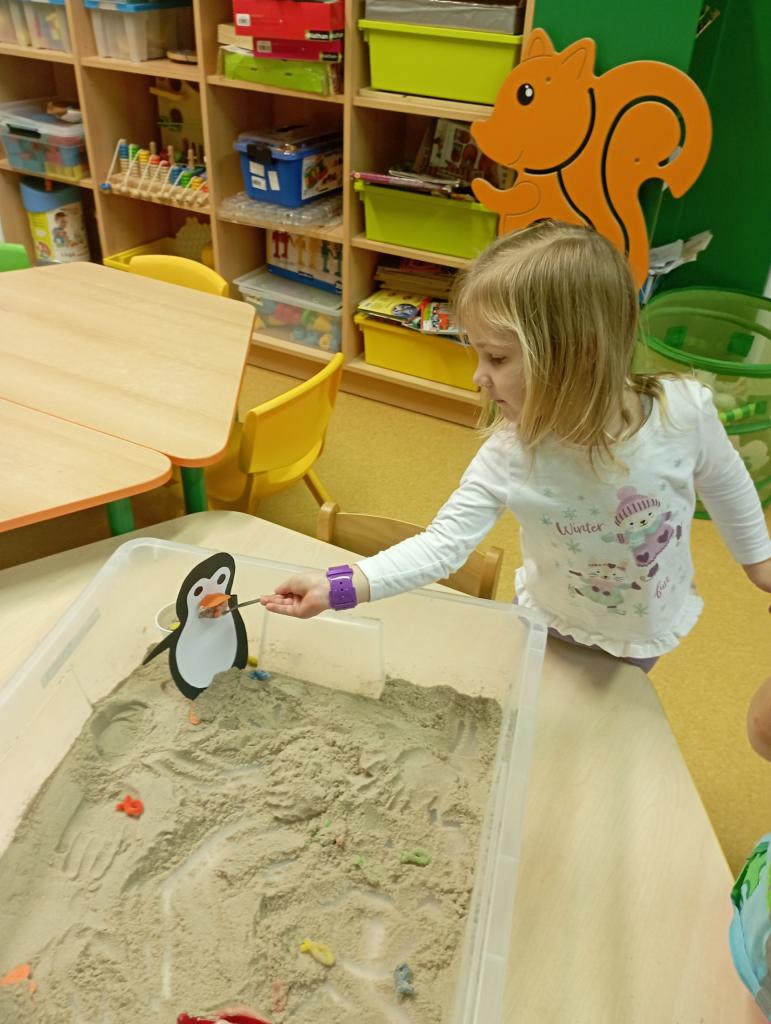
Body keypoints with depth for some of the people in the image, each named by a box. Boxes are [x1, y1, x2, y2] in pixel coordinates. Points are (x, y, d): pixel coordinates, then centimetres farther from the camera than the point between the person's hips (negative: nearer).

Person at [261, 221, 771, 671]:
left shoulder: (685, 410, -30)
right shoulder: (512, 454, -30)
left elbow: (726, 485, -9)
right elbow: (442, 544, -29)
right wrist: (337, 587, -40)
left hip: (649, 628, 1)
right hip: (554, 628, 0)